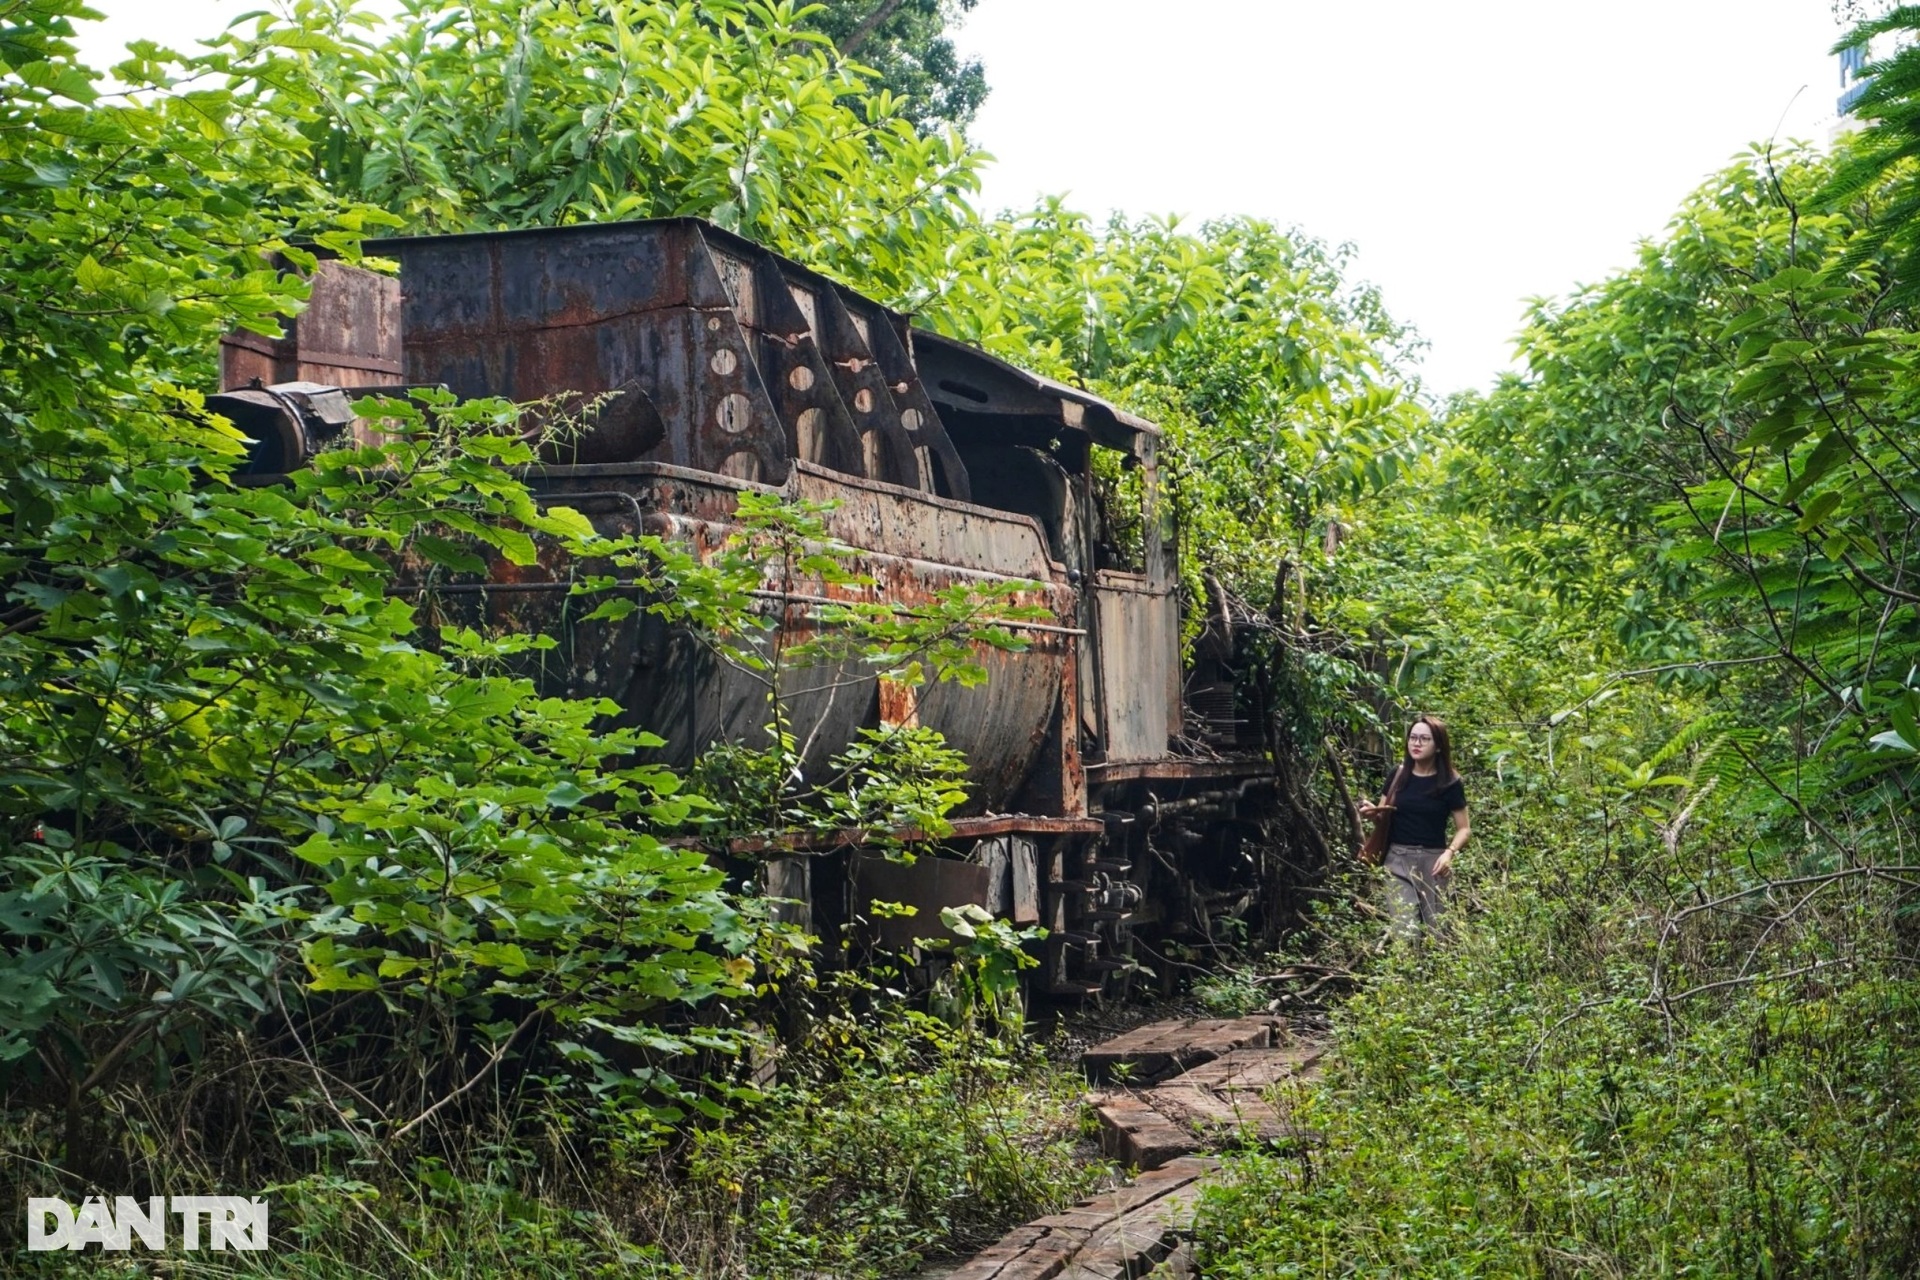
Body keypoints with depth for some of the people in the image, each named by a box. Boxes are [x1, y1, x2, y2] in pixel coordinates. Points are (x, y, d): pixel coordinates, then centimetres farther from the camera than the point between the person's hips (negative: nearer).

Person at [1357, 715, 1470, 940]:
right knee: (1404, 931, -10)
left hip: (1432, 861, -1)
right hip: (1398, 858, 2)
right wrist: (1372, 812, -9)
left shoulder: (1449, 783, -3)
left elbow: (1464, 829, 0)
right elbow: (1384, 816, 15)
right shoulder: (1398, 775, 5)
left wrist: (1449, 853, -18)